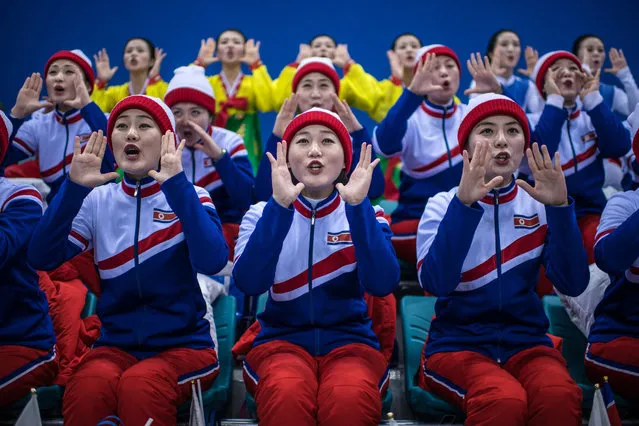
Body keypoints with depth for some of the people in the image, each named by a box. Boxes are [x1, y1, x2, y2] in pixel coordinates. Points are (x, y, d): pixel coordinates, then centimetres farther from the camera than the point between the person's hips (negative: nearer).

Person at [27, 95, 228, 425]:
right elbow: (42, 259, -8)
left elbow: (212, 261, -22)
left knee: (139, 385, -33)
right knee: (88, 386, -32)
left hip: (184, 344, -1)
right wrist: (74, 188, -16)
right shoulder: (97, 200, 6)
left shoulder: (189, 197, -1)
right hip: (116, 344, 2)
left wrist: (176, 185, -26)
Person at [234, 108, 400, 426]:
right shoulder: (262, 214, 4)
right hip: (281, 340, 0)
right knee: (286, 394, -34)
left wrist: (357, 206, -22)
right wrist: (280, 206, -23)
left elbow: (383, 284, -14)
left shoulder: (366, 215, 5)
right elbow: (248, 282, -15)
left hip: (350, 341, 0)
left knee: (349, 397, -34)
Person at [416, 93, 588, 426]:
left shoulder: (539, 206, 6)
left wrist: (559, 207, -17)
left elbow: (573, 284, -7)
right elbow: (435, 283, -18)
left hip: (527, 341, 2)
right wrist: (464, 203, -26)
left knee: (559, 397, -29)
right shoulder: (443, 205, -1)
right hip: (458, 342, -2)